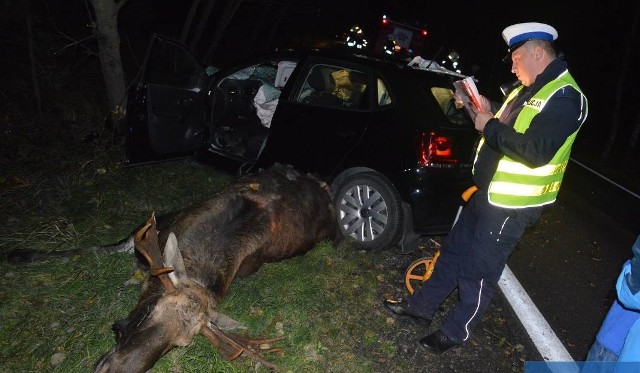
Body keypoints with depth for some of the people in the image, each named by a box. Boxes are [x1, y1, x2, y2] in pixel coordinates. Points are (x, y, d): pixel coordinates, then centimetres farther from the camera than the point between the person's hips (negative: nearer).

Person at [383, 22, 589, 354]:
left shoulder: (564, 96, -18)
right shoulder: (527, 89, 12)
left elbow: (537, 150, -28)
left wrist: (490, 126, -19)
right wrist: (487, 116, 1)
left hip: (511, 204, -9)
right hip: (488, 190, 10)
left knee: (479, 270, 4)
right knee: (454, 250, 18)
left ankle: (456, 332, 23)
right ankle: (422, 305, 34)